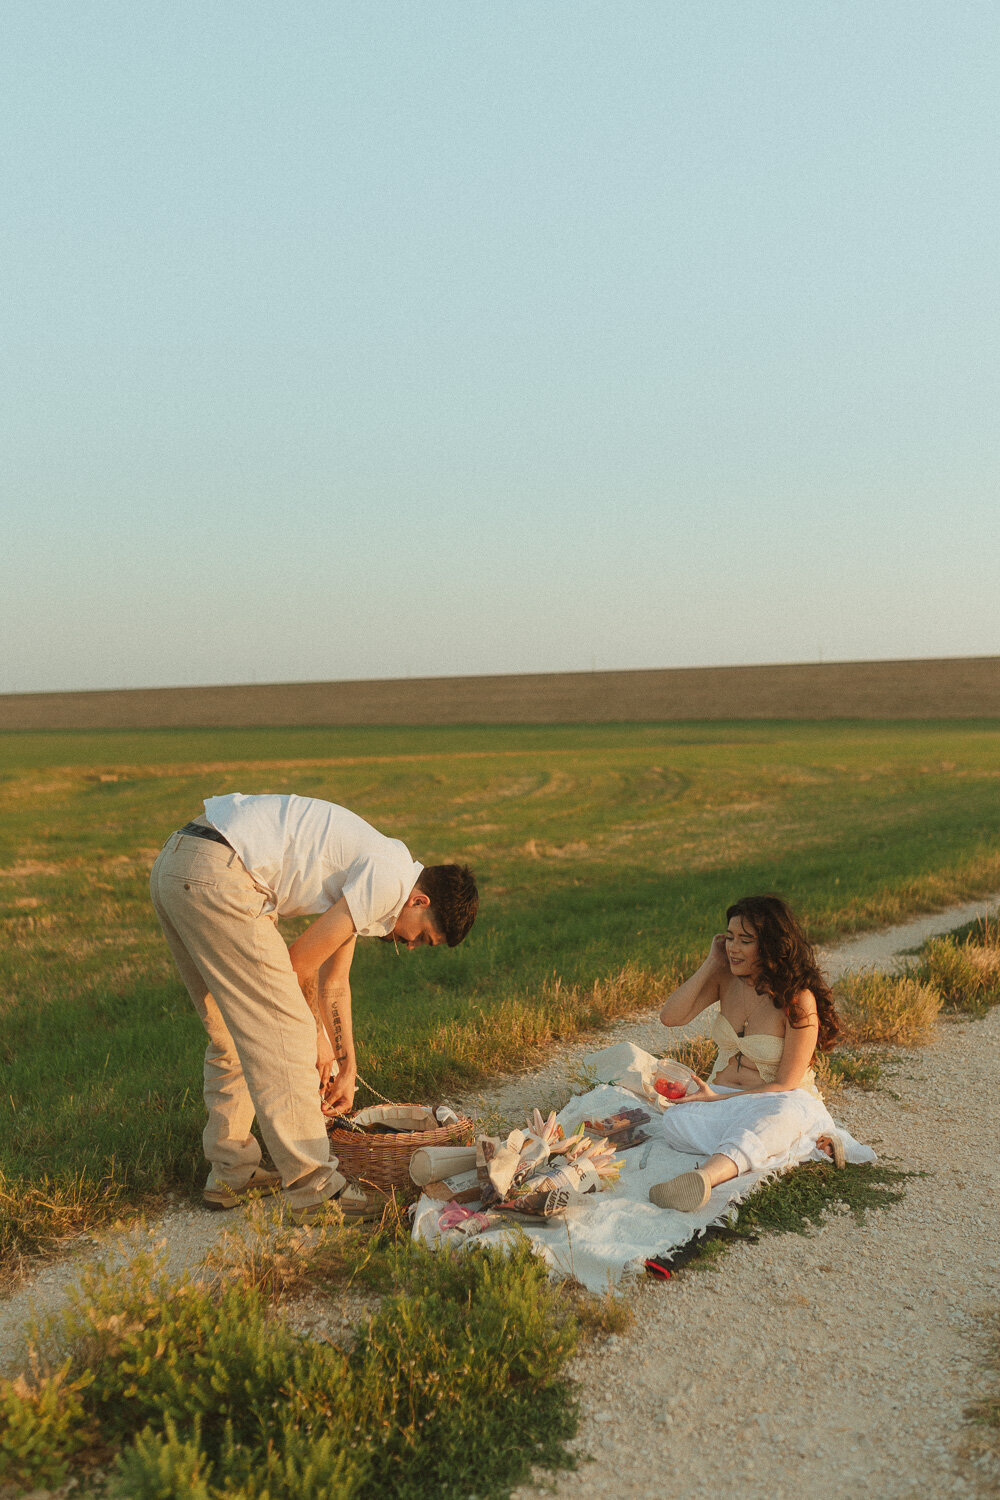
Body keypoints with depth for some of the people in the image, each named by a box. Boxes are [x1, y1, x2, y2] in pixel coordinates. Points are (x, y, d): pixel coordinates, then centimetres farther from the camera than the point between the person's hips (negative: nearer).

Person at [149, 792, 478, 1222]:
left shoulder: (366, 878, 22)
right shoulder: (391, 880, -7)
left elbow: (334, 982, 30)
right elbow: (300, 963, -4)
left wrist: (347, 1068, 33)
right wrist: (317, 1037, 12)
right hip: (217, 876, -10)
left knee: (232, 1035, 19)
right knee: (283, 1034, -4)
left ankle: (230, 1173, 28)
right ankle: (314, 1188, 3)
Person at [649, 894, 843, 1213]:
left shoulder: (798, 998, -16)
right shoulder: (727, 978, 0)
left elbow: (786, 1083, -13)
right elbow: (670, 1017, -7)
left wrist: (720, 1098, -19)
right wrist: (711, 964, -10)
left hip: (777, 1101, -5)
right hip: (722, 1097, 5)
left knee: (777, 1116, -41)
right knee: (676, 1121, -28)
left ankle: (704, 1177, -68)